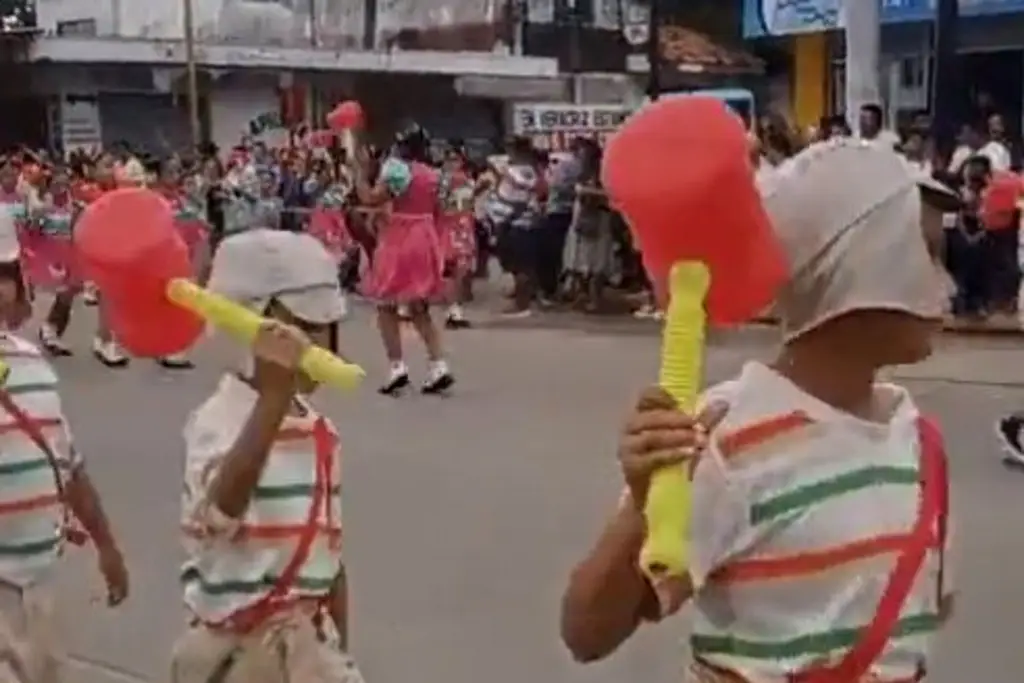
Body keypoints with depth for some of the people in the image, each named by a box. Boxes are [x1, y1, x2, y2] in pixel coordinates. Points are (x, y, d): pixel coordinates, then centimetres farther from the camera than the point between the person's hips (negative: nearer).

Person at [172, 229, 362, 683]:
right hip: (239, 644, -6)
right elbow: (220, 510, -43)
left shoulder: (319, 430, 5)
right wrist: (275, 393, -52)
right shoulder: (220, 419, -19)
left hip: (308, 637, 7)